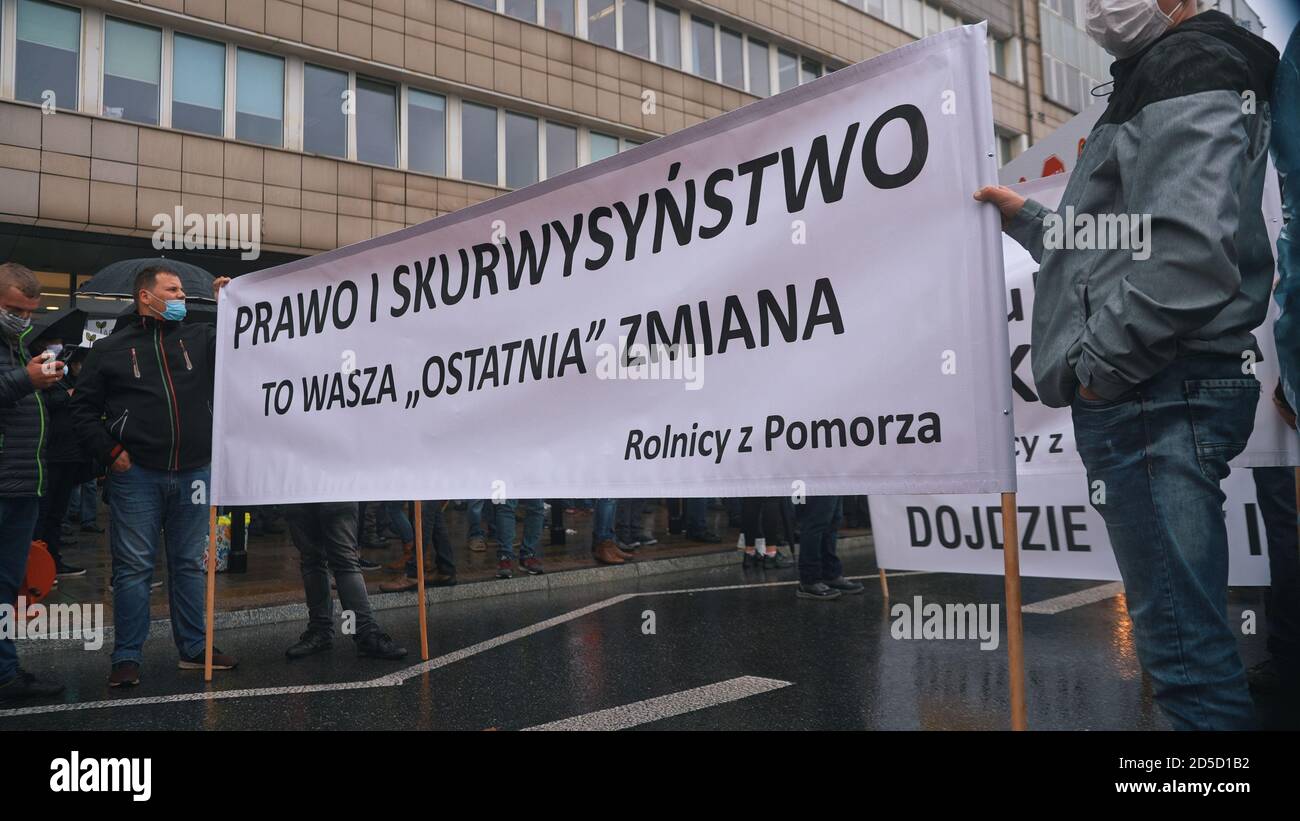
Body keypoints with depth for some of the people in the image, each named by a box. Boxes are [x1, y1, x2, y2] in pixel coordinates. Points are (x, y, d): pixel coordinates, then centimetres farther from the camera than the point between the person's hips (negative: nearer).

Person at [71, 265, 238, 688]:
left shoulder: (200, 338, 9)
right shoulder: (110, 349, 4)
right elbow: (84, 409, 6)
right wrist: (110, 451, -5)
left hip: (192, 474, 3)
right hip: (136, 475, -2)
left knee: (191, 564, 11)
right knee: (133, 568, 2)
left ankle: (194, 648, 21)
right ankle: (127, 657, 12)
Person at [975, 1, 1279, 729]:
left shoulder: (1188, 67, -6)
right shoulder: (1150, 82, 26)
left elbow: (1189, 254, -21)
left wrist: (1097, 364, -14)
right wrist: (1026, 219, 28)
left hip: (1155, 394, -11)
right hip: (1144, 394, 11)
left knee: (1183, 639, -8)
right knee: (1182, 628, 16)